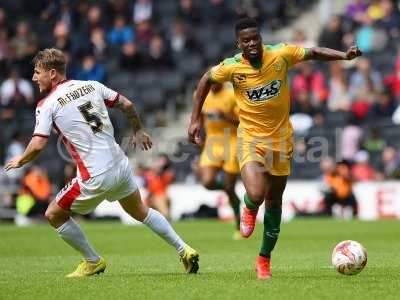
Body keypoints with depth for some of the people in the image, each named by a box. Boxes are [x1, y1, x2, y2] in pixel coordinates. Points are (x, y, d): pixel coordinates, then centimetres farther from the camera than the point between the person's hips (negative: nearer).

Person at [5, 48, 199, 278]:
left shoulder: (47, 105, -8)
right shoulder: (91, 86, 7)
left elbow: (38, 145, -15)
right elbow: (127, 105, 11)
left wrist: (20, 161, 5)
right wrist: (138, 131, 28)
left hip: (96, 178, -6)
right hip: (121, 166, 6)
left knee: (54, 214, 13)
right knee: (140, 211, 27)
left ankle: (93, 262, 20)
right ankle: (184, 250, 26)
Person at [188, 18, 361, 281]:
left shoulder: (280, 54, -13)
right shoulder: (231, 67, -13)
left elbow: (313, 52, 0)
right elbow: (207, 80, 6)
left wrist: (345, 55, -15)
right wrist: (196, 118, 7)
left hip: (280, 138, 2)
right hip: (251, 138, -2)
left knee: (274, 201, 12)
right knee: (256, 195, -23)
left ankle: (265, 259, 29)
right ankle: (250, 209, 17)